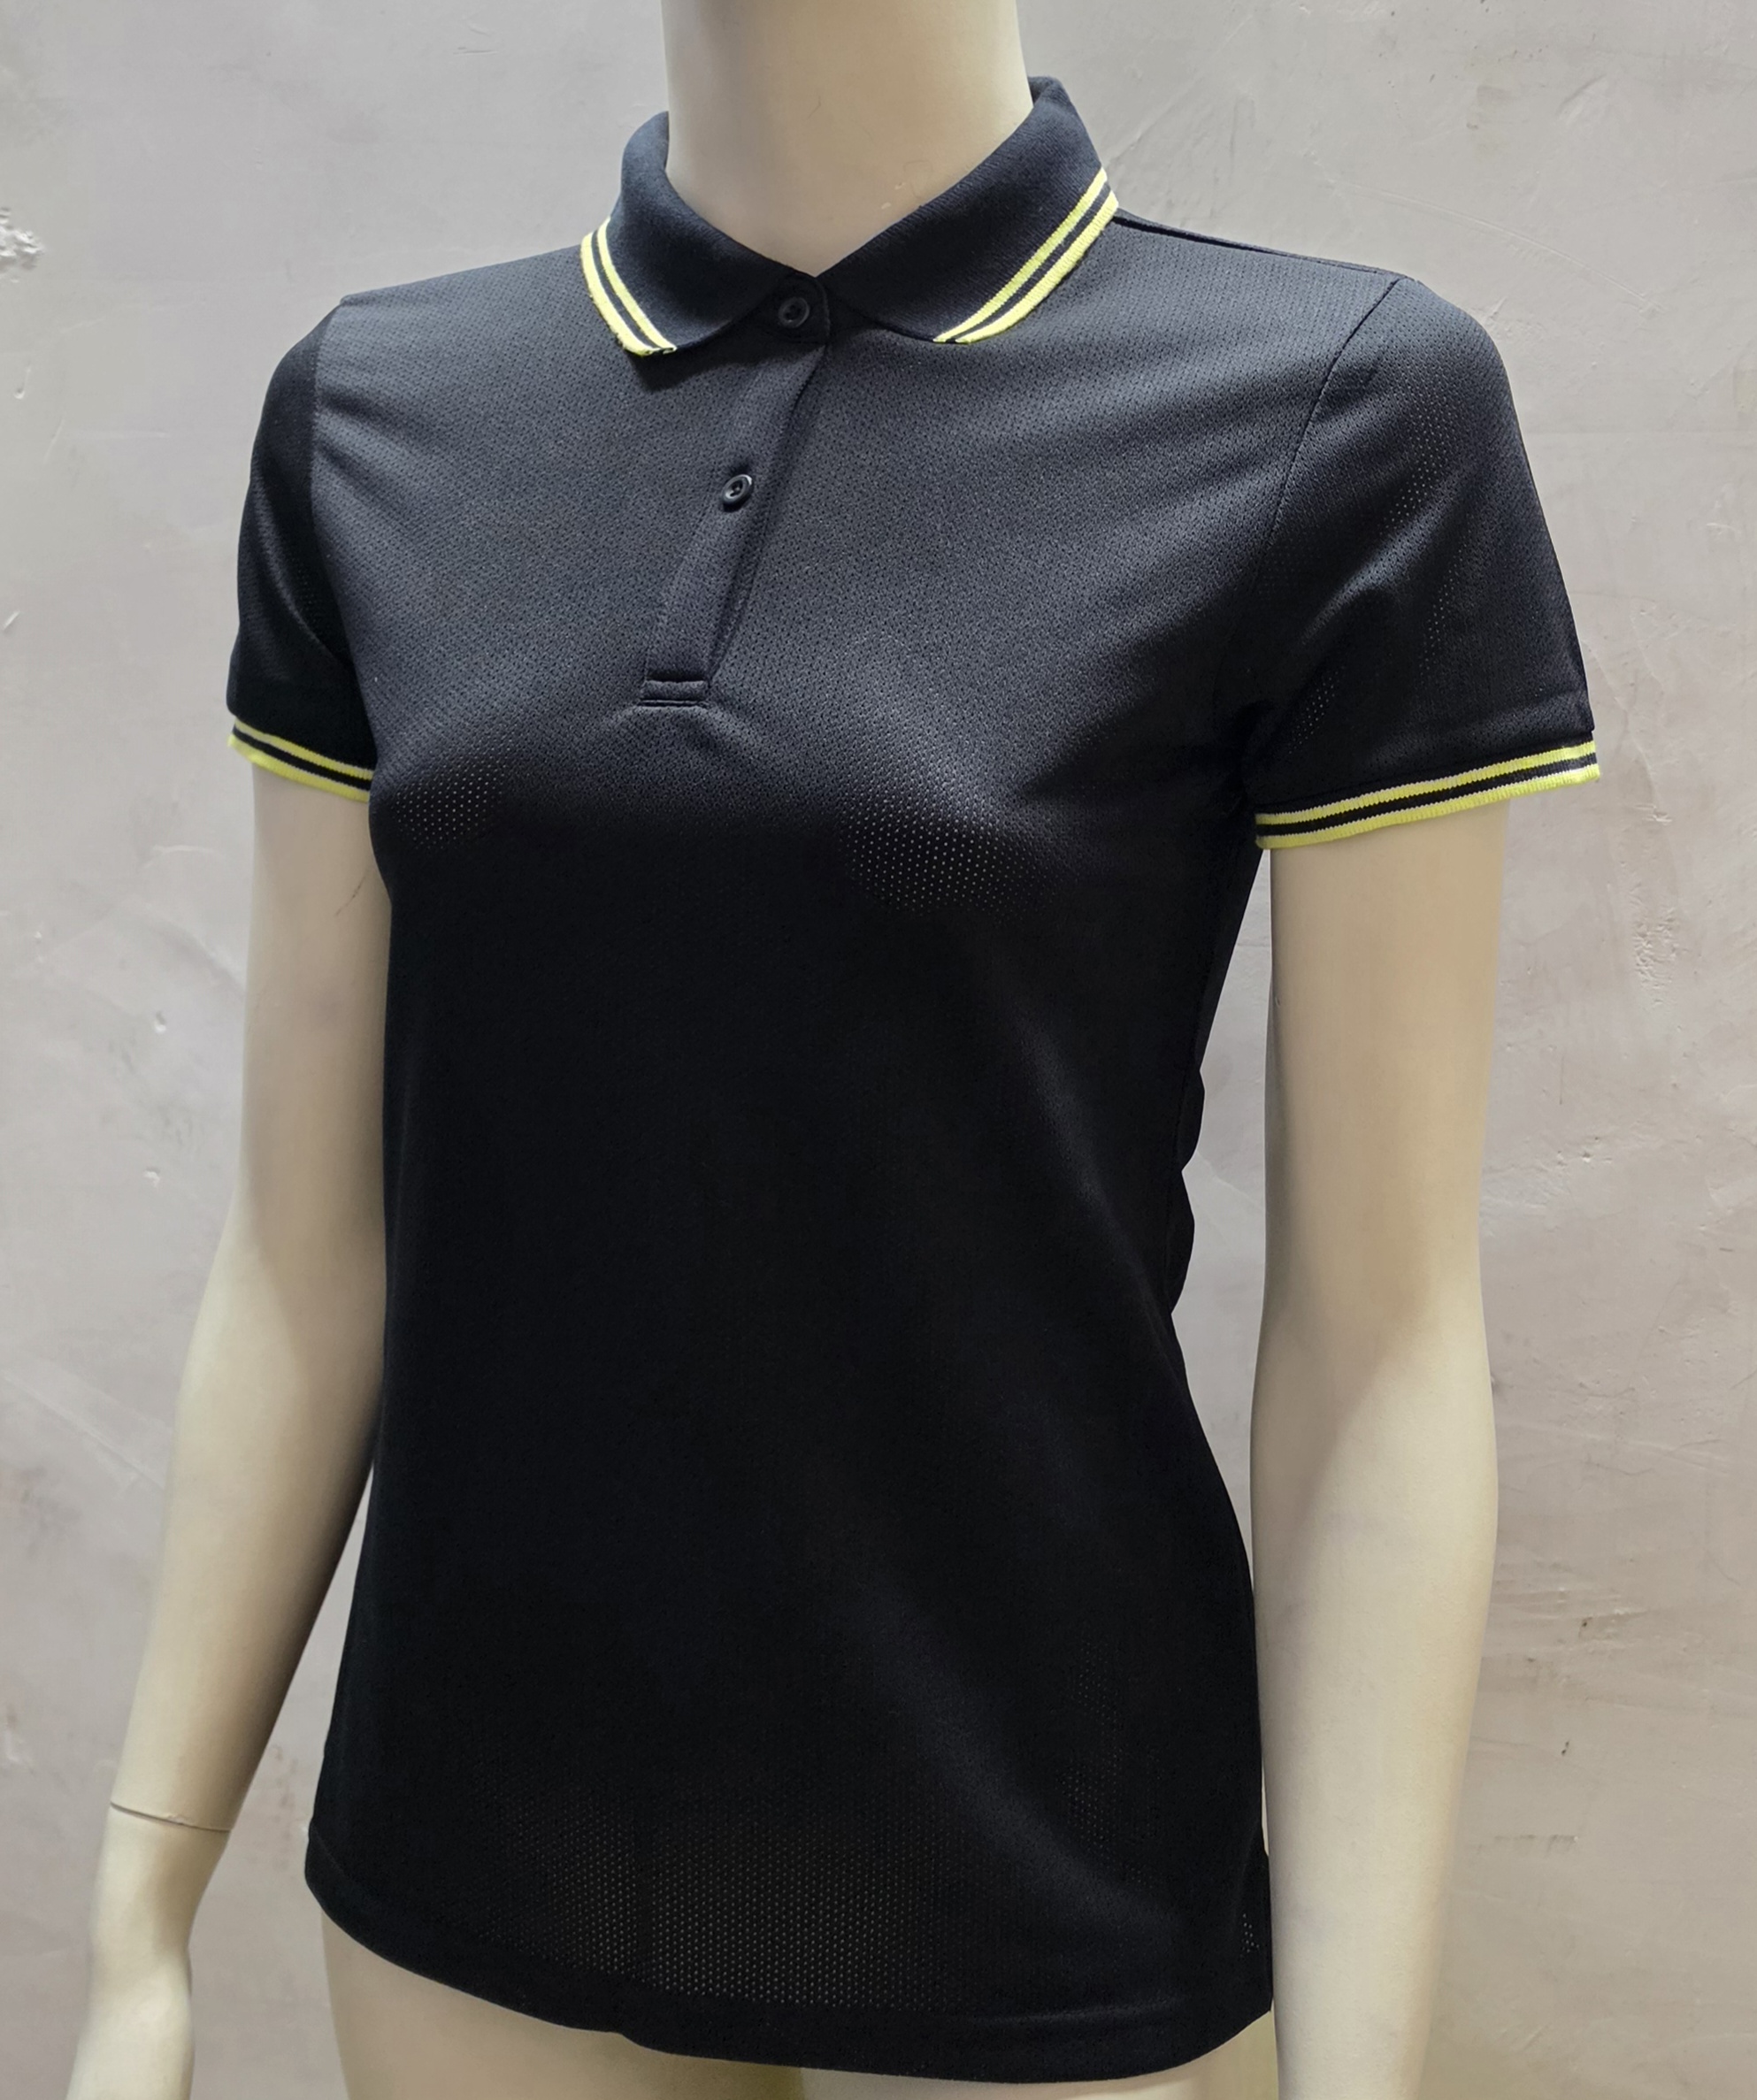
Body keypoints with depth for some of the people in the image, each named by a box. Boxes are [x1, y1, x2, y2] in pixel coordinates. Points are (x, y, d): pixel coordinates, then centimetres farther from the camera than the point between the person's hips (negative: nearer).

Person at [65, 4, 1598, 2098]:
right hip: (479, 1862, 3)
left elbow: (1380, 1341, -11)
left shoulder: (1340, 412, -12)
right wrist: (138, 1928, 3)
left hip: (1029, 1920, -2)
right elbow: (310, 1249, 1)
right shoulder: (373, 416, -2)